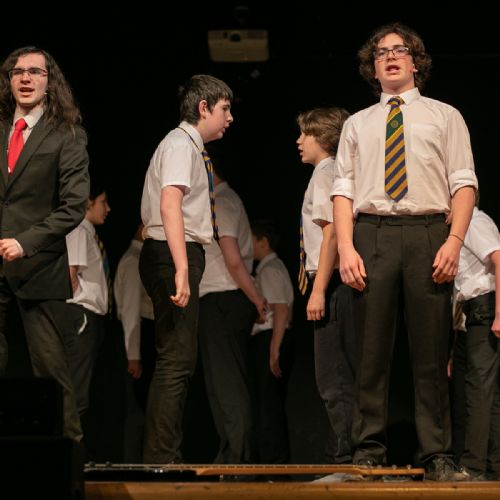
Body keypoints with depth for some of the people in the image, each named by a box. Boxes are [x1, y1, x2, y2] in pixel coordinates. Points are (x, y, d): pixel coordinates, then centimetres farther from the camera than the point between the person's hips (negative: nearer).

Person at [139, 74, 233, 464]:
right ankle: (161, 460, -14)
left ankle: (166, 457, 18)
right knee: (175, 362, -13)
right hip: (174, 256, -11)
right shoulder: (181, 144, -10)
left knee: (178, 362, 13)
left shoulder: (190, 146, 22)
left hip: (178, 257, 11)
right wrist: (182, 269, -32)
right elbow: (170, 205, -23)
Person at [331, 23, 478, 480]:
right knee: (372, 351, 0)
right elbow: (343, 189, 11)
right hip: (372, 234, 2)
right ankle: (369, 450, 4)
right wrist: (346, 248, -3)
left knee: (432, 352, -2)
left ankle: (437, 455, 1)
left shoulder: (445, 117, 12)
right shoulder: (358, 124, 19)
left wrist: (454, 241, -10)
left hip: (428, 233, -1)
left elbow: (464, 183, 4)